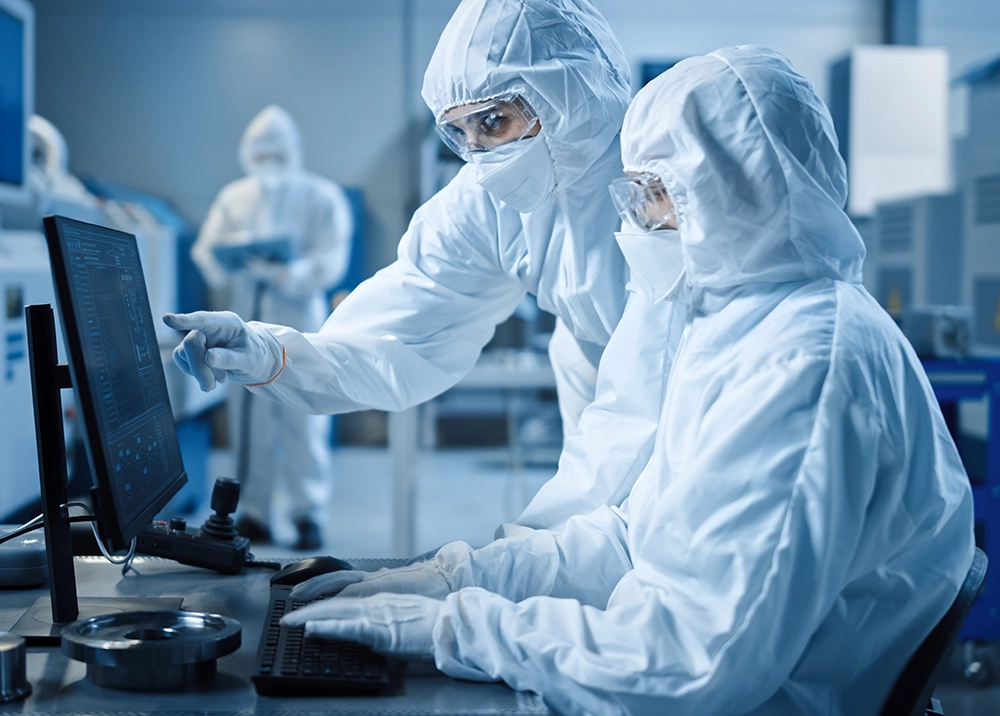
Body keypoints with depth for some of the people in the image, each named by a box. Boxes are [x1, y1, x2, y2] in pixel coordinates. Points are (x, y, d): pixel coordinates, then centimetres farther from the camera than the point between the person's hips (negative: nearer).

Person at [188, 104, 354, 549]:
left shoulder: (321, 197, 3)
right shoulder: (233, 197, 14)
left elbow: (331, 259, -8)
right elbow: (206, 250, 7)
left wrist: (291, 274, -25)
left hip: (299, 316, -3)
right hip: (246, 317, 3)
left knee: (303, 418, -5)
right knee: (248, 418, 3)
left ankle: (307, 512, 3)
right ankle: (253, 514, 10)